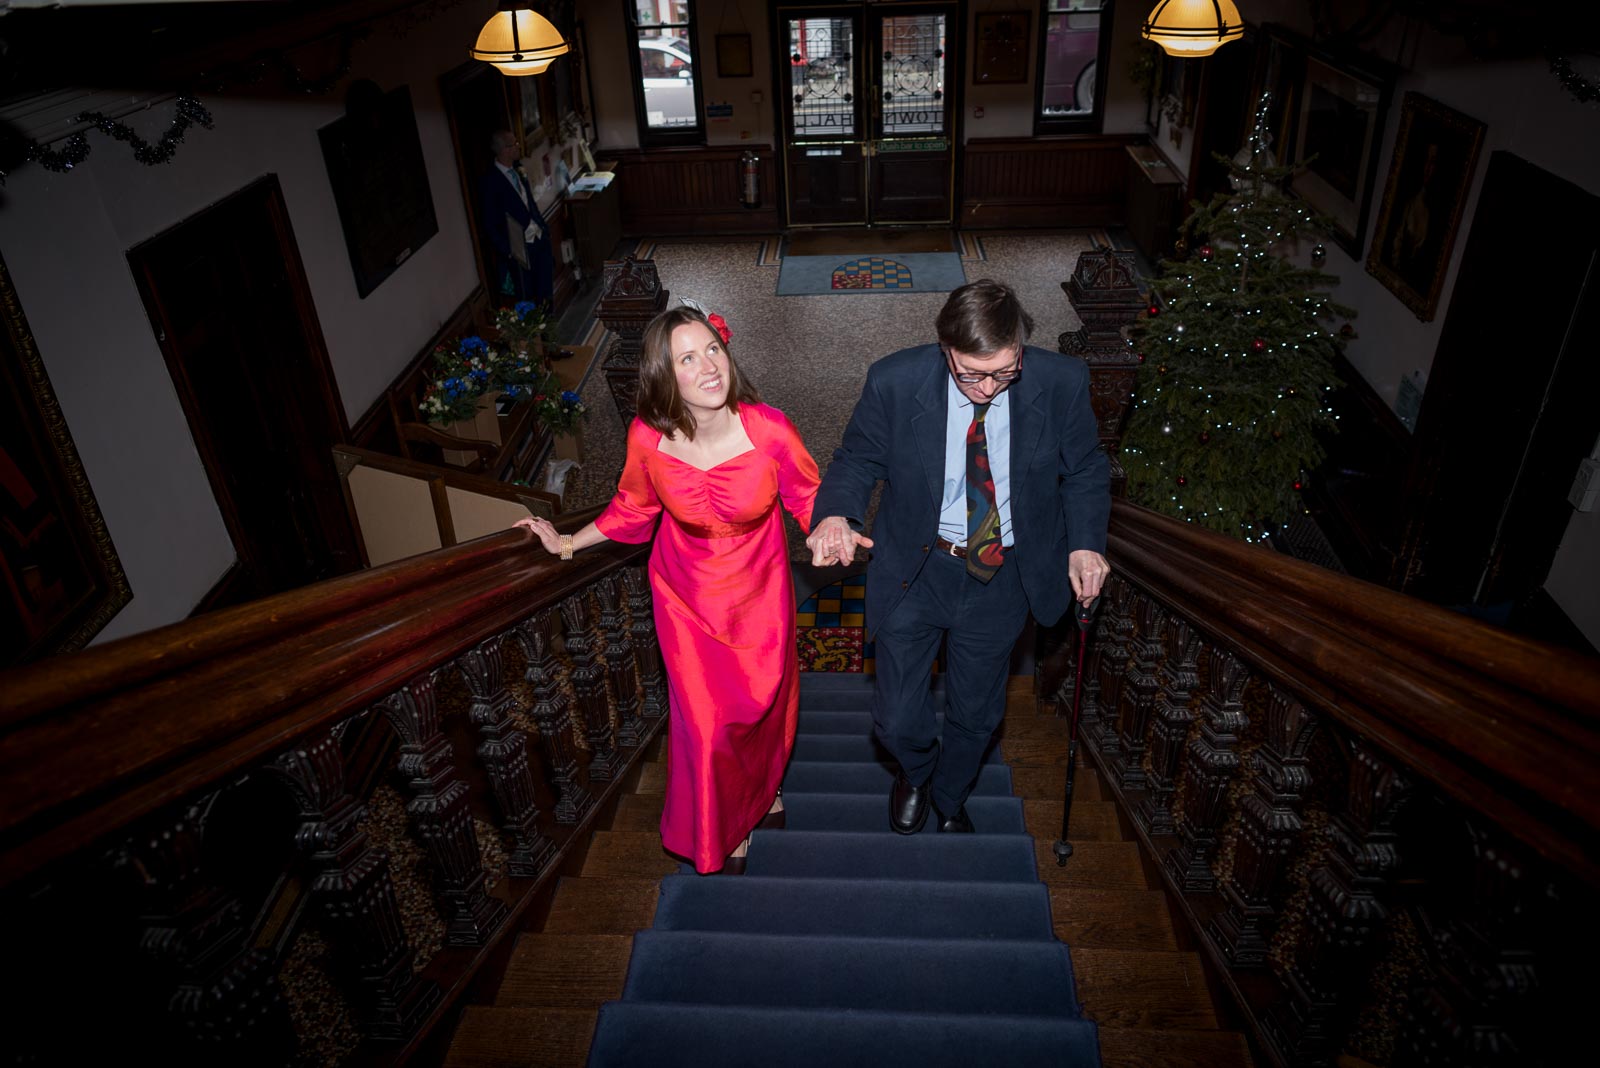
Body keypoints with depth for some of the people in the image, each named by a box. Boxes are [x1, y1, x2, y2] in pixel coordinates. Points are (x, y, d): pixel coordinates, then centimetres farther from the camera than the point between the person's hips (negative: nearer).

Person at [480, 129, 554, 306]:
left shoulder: (518, 169, 3)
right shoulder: (491, 181, -19)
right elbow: (490, 224, -15)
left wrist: (542, 226, 11)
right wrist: (508, 252, -16)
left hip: (539, 236, 7)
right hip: (520, 248, -7)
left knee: (544, 292, 17)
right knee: (528, 299, 7)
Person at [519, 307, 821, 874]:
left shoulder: (769, 429, -28)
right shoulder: (648, 437, -21)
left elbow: (809, 498, -9)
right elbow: (633, 506, 0)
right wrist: (568, 542, 5)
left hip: (757, 590, 0)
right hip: (687, 595, 0)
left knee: (764, 698, 20)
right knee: (706, 717, 9)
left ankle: (762, 786, 57)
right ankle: (726, 829, 40)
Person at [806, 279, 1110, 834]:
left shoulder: (1061, 383, -17)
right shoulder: (894, 382, -21)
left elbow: (1084, 470, 1)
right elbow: (857, 460, -6)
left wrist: (1085, 542, -15)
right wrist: (836, 514, -27)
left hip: (1002, 575, 2)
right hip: (915, 570, -1)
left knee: (976, 714, 20)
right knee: (896, 717, 5)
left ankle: (949, 799, 55)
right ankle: (916, 769, 46)